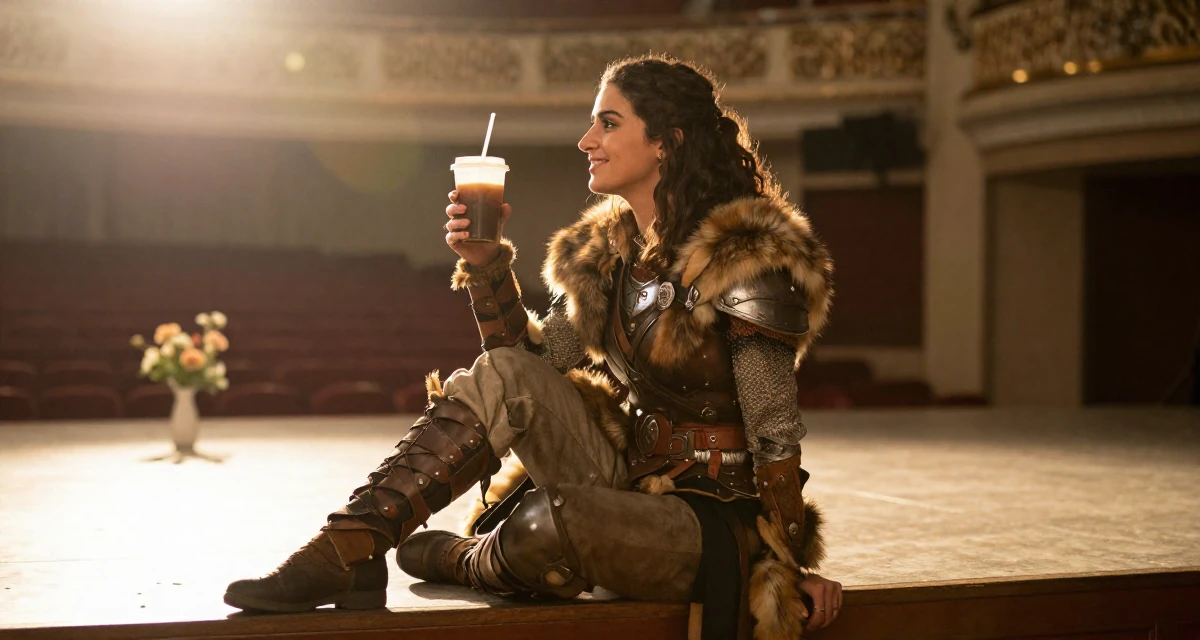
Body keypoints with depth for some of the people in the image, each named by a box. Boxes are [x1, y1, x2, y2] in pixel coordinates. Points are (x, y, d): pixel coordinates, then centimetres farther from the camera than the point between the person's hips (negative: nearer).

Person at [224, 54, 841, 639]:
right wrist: (485, 262, -8)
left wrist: (790, 569, -11)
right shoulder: (605, 251, 7)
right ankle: (343, 553, -17)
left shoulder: (747, 260, -16)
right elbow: (533, 358, 4)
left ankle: (461, 561, 3)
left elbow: (776, 431, -14)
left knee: (548, 521, -34)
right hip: (625, 477, 6)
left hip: (712, 518, -6)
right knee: (502, 376, -16)